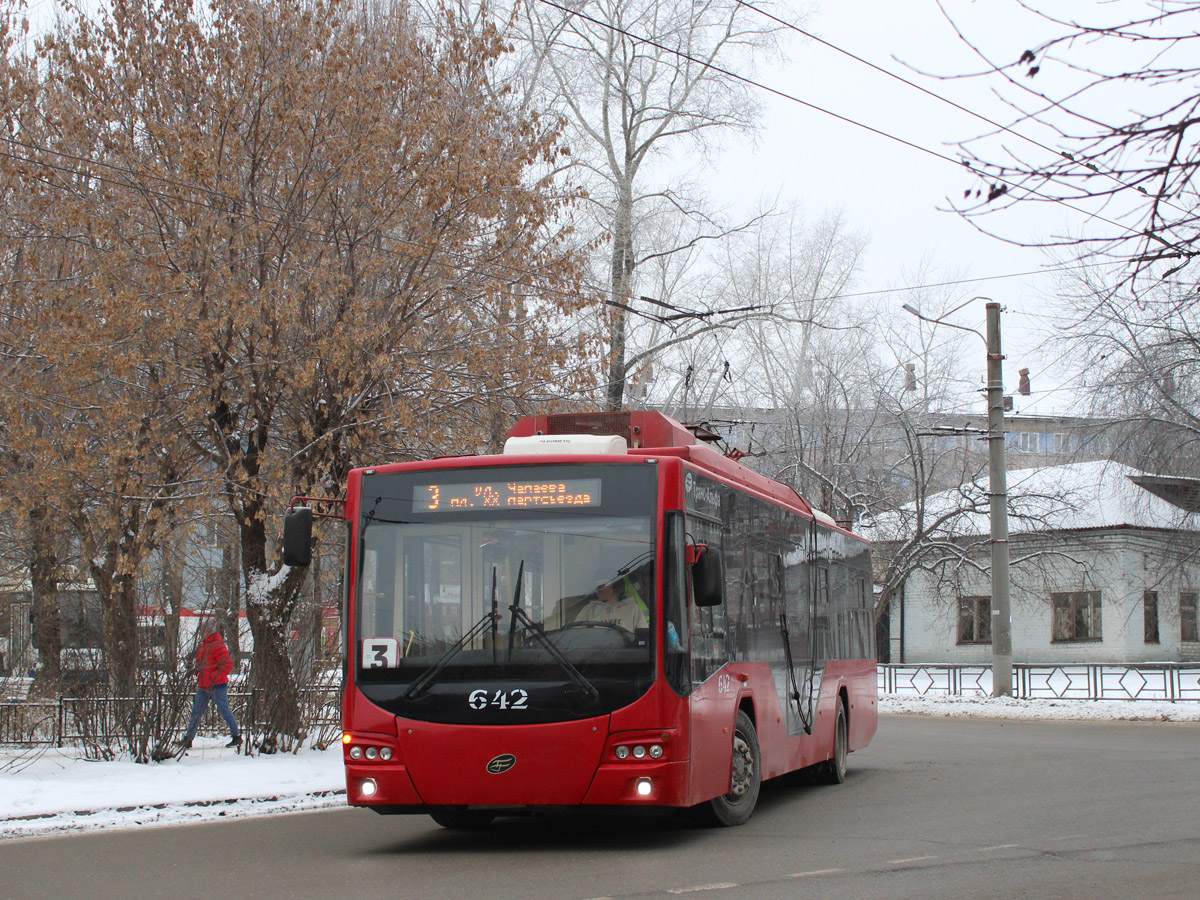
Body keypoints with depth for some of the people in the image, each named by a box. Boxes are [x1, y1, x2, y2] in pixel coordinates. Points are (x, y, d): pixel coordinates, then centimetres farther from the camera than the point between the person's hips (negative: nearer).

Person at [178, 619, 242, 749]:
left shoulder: (218, 646, -14)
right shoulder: (202, 645, 13)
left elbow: (228, 665, -19)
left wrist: (214, 677, -20)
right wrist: (199, 675, 12)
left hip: (218, 685, -8)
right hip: (203, 686, 8)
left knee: (224, 710, -3)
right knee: (196, 711, 8)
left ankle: (236, 737, 8)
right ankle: (187, 739, 12)